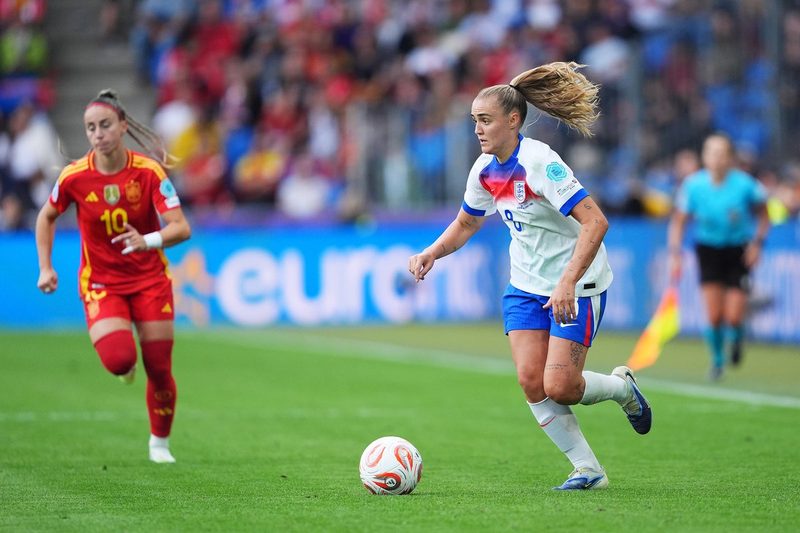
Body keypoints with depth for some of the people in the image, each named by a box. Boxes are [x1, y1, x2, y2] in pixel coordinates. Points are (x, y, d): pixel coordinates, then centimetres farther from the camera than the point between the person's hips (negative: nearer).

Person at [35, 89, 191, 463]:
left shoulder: (149, 172, -16)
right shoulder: (74, 177, -12)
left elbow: (181, 228, -23)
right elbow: (46, 217, 8)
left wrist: (148, 241, -42)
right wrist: (45, 268, 2)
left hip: (150, 280, 0)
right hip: (100, 283, 0)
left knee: (159, 370, 0)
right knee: (118, 359, -23)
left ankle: (160, 443, 24)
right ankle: (125, 365, 16)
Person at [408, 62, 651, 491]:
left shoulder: (539, 163, -24)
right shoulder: (485, 169, 0)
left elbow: (595, 222, -29)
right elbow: (466, 223, 19)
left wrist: (568, 282, -37)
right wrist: (432, 253, 0)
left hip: (577, 287, -7)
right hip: (525, 287, 7)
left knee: (558, 387, -13)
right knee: (530, 381, -7)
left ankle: (622, 387, 20)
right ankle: (588, 470, 4)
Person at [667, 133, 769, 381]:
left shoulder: (745, 184, -17)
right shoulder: (693, 185, -13)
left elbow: (763, 214, 1)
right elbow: (678, 222, -3)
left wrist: (757, 242, -12)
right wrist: (675, 255, -12)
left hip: (738, 251, -1)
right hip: (708, 248, 1)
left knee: (734, 318, -8)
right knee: (714, 315, -10)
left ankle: (736, 341, 29)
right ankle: (717, 360, 15)